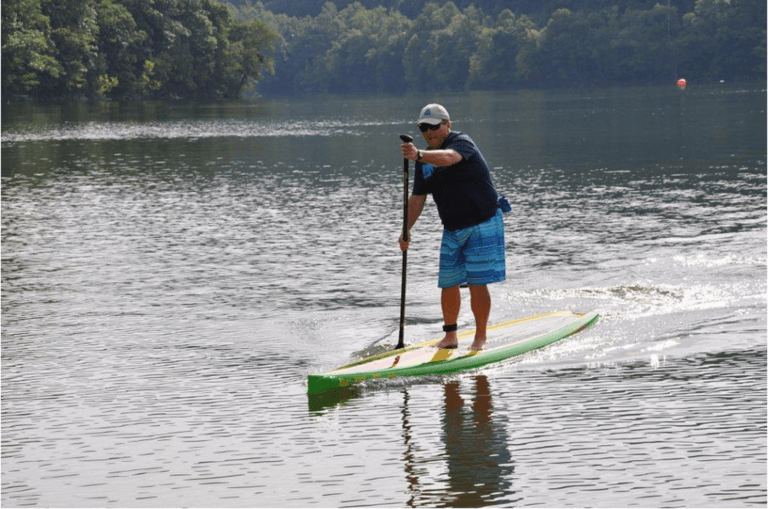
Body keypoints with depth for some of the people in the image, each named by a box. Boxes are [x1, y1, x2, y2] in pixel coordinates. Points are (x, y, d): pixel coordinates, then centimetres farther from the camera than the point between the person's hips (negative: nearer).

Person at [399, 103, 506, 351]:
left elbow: (447, 158, -37)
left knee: (477, 283, -7)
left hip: (482, 224, -7)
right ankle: (450, 335, 16)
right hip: (452, 229, 7)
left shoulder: (462, 143, -13)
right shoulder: (425, 161, 9)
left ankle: (480, 338, 3)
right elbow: (417, 198, 13)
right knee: (449, 283, 4)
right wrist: (406, 230, 5)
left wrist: (419, 155, -54)